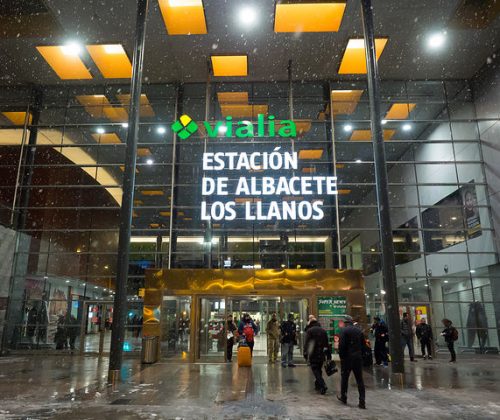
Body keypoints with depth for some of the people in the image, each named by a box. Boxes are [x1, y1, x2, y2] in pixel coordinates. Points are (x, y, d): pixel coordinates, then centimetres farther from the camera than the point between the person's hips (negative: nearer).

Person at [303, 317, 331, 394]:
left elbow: (306, 343, -11)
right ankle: (318, 385, 25)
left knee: (315, 370, -2)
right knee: (319, 369, 19)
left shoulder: (310, 331, -3)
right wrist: (329, 355, 15)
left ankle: (323, 385, -17)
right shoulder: (323, 331, 11)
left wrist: (305, 354, -9)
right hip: (321, 354, 5)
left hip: (313, 354, -5)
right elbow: (327, 344, 12)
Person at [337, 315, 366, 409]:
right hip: (358, 358, 4)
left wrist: (341, 356, -5)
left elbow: (341, 345, -15)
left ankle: (343, 397, 24)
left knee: (344, 378, 12)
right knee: (360, 380, 7)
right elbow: (363, 344, 9)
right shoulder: (359, 331, 7)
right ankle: (362, 402, 4)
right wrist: (360, 355, 13)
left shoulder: (344, 331, -10)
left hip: (347, 357, -4)